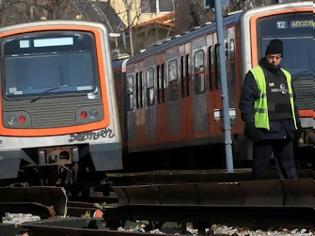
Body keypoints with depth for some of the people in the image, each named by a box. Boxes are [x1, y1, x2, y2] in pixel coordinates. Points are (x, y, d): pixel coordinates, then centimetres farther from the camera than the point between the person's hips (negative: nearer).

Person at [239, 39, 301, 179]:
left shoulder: (286, 76, 18)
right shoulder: (254, 75, -1)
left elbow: (292, 103, 24)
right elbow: (246, 102, -6)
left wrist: (297, 124, 19)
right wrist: (250, 125, -14)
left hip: (285, 131, 6)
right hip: (265, 130, -6)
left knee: (288, 167, 5)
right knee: (260, 167, -3)